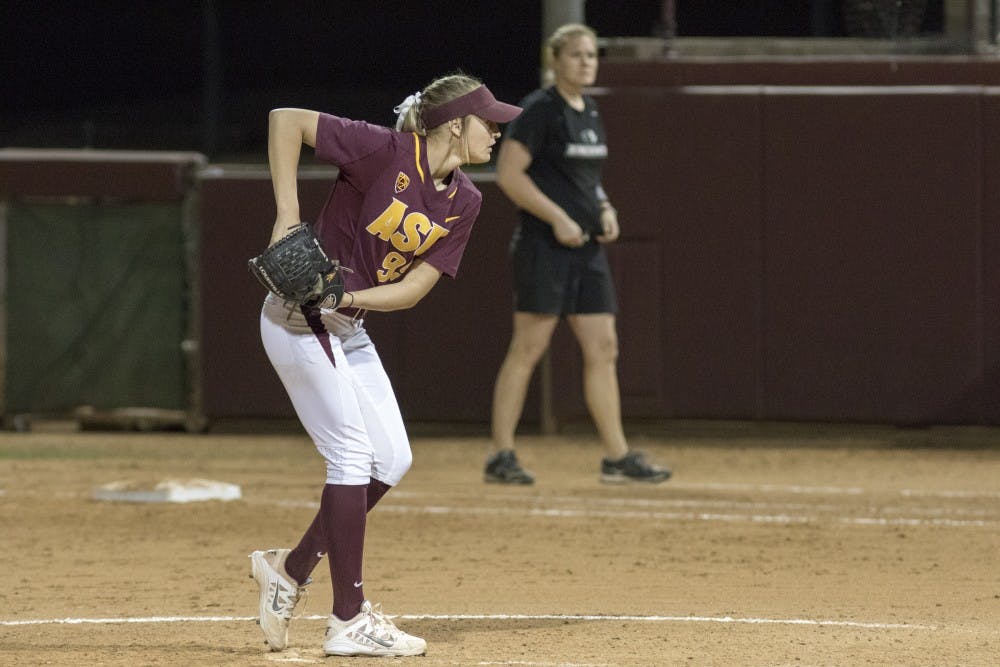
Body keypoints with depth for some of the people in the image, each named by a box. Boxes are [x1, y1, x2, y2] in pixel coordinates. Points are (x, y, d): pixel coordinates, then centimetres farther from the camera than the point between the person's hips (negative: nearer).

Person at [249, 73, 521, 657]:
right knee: (352, 454, -10)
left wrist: (346, 296, -20)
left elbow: (415, 287, -3)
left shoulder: (464, 201, 1)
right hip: (298, 319, -9)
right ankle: (350, 621, -6)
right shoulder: (387, 151, -20)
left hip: (349, 328, 9)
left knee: (392, 460, 9)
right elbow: (286, 120, -22)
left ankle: (290, 569, 23)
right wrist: (287, 213, -26)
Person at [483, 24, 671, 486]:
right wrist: (558, 218, -19)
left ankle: (617, 457, 7)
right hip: (544, 245, -8)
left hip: (586, 247, 8)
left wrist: (605, 209, 8)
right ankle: (501, 456, -1)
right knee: (528, 347, -6)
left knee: (603, 350, 5)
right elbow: (509, 174, -15)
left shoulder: (590, 114, 15)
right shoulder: (540, 109, -10)